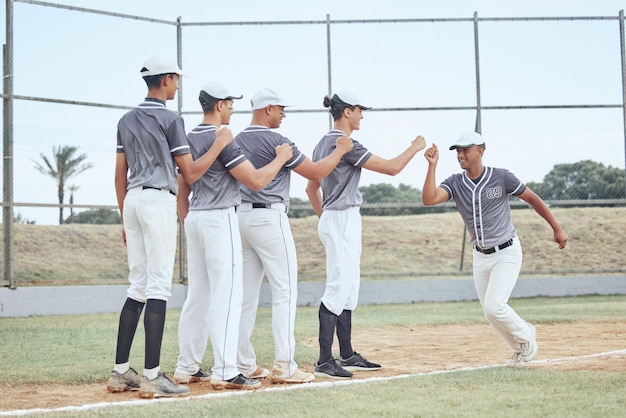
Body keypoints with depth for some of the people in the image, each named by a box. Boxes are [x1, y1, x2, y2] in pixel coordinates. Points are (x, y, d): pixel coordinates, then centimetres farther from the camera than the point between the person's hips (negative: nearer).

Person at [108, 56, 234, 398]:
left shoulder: (126, 120, 15)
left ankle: (120, 372, 10)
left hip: (132, 200, 8)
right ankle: (152, 376, -13)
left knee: (138, 286, 11)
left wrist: (125, 220, 21)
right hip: (159, 201, -7)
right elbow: (190, 174, -7)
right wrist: (221, 143, 3)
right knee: (158, 285, -9)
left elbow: (120, 175, 16)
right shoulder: (170, 119, -6)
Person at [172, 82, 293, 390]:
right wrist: (281, 158, 0)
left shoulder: (188, 139, 12)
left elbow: (182, 192, 16)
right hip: (220, 218, -9)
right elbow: (256, 181, -14)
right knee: (226, 295, -8)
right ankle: (224, 372, -12)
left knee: (197, 295, 13)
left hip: (194, 218, 9)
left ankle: (187, 368, 16)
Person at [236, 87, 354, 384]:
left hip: (241, 217, 8)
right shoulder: (276, 141, -12)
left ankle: (244, 365, 12)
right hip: (269, 218, -8)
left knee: (246, 293, 9)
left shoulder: (237, 141, 11)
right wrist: (341, 150, 6)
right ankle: (283, 367, -9)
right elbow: (316, 172, -8)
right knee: (285, 292, -5)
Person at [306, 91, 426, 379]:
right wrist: (415, 147, -2)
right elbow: (391, 168, -17)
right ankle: (324, 361, -13)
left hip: (331, 220, 10)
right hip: (343, 220, -10)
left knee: (349, 290, 13)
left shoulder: (323, 144, 13)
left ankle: (347, 356, 18)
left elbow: (311, 187, 20)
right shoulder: (346, 144, -16)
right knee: (338, 288, -11)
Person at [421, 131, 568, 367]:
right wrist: (432, 166, -28)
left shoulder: (501, 177, -12)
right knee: (490, 312, 9)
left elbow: (533, 199, -1)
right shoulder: (455, 183, -4)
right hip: (480, 256, 5)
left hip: (507, 252, -5)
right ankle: (521, 349, 32)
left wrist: (557, 228, 3)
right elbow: (429, 199, -22)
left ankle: (525, 336, 10)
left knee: (494, 307, -17)